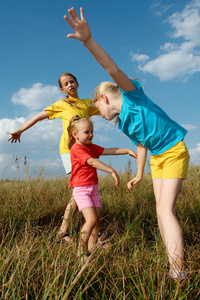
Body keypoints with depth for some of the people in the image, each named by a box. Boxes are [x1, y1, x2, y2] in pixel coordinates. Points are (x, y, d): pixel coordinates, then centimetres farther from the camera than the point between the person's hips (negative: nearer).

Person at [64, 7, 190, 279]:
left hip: (174, 152, -8)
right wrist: (139, 174, 22)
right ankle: (175, 266, 13)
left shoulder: (131, 94, -13)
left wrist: (88, 40, -43)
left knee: (165, 209, -17)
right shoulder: (123, 122, 8)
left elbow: (113, 69, -29)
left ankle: (179, 275, -15)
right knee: (162, 211, 5)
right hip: (157, 158, 8)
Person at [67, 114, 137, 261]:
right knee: (92, 218, -19)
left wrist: (127, 151, -2)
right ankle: (80, 252, -8)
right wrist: (112, 171, -30)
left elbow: (109, 150, 8)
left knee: (97, 220, 7)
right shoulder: (76, 148, -13)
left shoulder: (91, 147, 14)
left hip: (93, 188, 9)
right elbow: (92, 162, -24)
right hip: (81, 189, -8)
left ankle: (92, 249, 17)